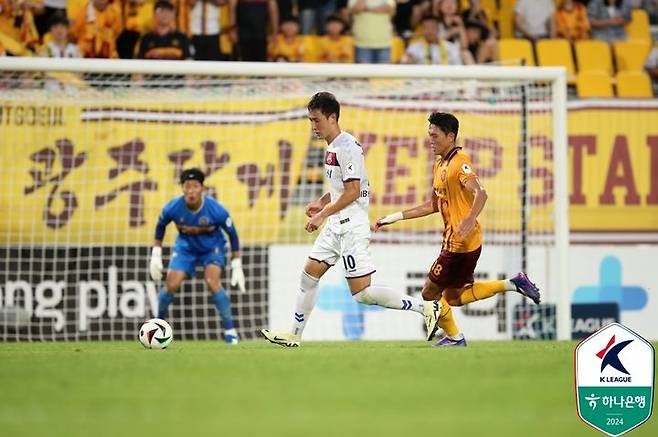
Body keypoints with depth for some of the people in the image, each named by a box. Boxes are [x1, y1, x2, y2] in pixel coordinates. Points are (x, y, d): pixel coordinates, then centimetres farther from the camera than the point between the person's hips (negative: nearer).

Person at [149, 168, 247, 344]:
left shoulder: (216, 210, -30)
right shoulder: (172, 208, -25)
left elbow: (232, 234, -14)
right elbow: (160, 226, -1)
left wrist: (237, 267, -12)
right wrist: (156, 256, -1)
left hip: (212, 248, -2)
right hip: (185, 247, 2)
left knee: (213, 282, -25)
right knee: (171, 285, -10)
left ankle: (230, 330, -15)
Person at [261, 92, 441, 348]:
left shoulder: (347, 146, -17)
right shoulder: (332, 147, 14)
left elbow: (352, 191, -21)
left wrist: (323, 214, -17)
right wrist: (321, 203, 14)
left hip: (352, 226, -10)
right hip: (337, 225, 10)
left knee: (362, 293, -12)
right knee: (309, 274, 12)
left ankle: (425, 307, -7)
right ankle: (294, 335, 20)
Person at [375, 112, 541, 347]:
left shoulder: (460, 162, -16)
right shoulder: (439, 164, 14)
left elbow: (480, 193, -31)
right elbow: (434, 205, 21)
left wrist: (470, 220, -48)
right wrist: (395, 217, 19)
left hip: (461, 243, -10)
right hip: (454, 241, 10)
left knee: (430, 293, 2)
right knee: (453, 297, 17)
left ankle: (454, 337, 20)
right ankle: (513, 284, 16)